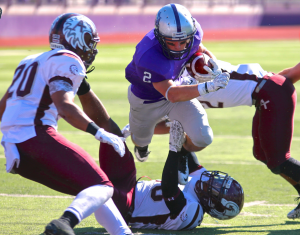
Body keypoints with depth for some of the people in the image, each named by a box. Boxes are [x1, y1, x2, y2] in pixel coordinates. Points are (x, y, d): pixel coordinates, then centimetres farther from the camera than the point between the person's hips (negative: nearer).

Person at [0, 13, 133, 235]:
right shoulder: (68, 62, 0)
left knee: (91, 188, 17)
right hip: (37, 136, -9)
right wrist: (100, 133, -15)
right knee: (102, 188, -14)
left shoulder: (32, 61, 28)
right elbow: (64, 106, -15)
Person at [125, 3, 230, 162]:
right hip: (147, 100, -3)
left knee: (203, 139, -13)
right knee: (141, 140, 24)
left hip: (176, 85, 3)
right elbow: (171, 94, -44)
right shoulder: (147, 57, -46)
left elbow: (200, 51, -1)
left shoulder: (192, 32, -27)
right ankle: (140, 144, 65)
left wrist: (216, 67, -19)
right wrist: (208, 87, -56)